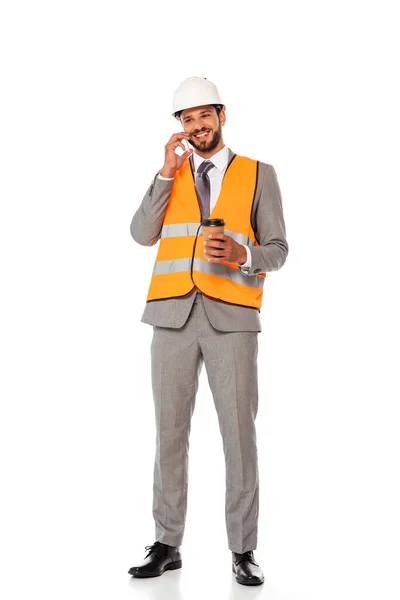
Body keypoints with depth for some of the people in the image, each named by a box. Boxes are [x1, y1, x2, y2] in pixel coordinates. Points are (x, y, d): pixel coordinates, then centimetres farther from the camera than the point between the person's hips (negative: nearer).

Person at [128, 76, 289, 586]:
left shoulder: (258, 175, 8)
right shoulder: (170, 173, 14)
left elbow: (277, 251, 5)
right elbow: (142, 235, 0)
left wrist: (242, 255, -17)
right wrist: (167, 170, -5)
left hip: (231, 316, -2)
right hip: (173, 314, 2)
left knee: (239, 433, -1)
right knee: (169, 431, 4)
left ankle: (243, 550, 10)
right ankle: (167, 544, 14)